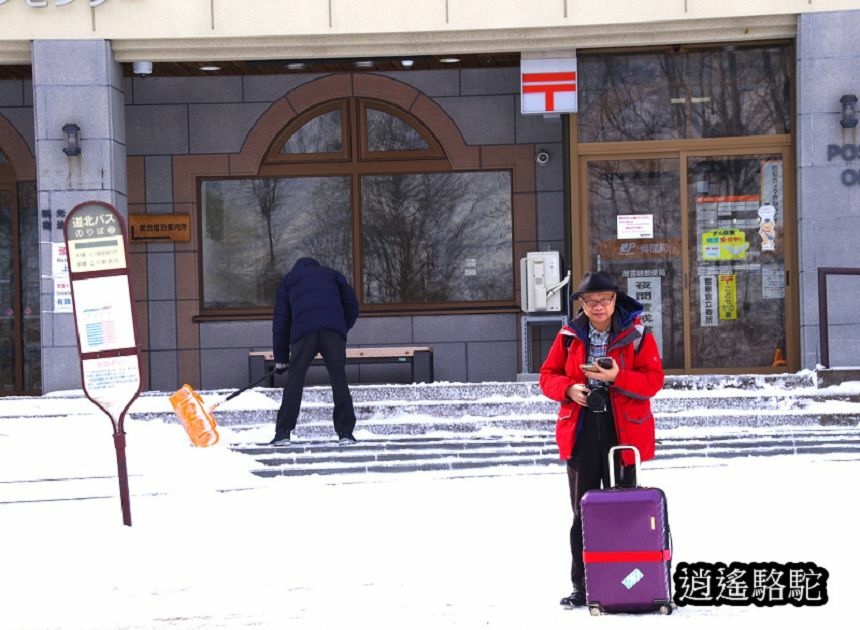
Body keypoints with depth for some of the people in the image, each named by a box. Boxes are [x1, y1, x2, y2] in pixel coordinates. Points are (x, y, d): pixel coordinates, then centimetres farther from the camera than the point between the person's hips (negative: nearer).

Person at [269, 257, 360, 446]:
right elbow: (352, 304, 19)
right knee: (339, 380, 2)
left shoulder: (289, 279, 30)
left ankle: (283, 432, -2)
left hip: (303, 331, -1)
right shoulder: (332, 274, 32)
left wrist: (281, 359, 24)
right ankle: (345, 432, -2)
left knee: (294, 381, 2)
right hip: (334, 331, 1)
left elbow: (280, 319, 24)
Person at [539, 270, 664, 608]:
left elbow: (653, 380, -7)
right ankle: (581, 586, 12)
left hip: (623, 432, -2)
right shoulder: (569, 336, 5)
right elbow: (548, 375, 8)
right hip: (581, 432, 2)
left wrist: (617, 377, -22)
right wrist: (568, 389, -13)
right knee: (582, 513, 6)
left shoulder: (636, 335, -3)